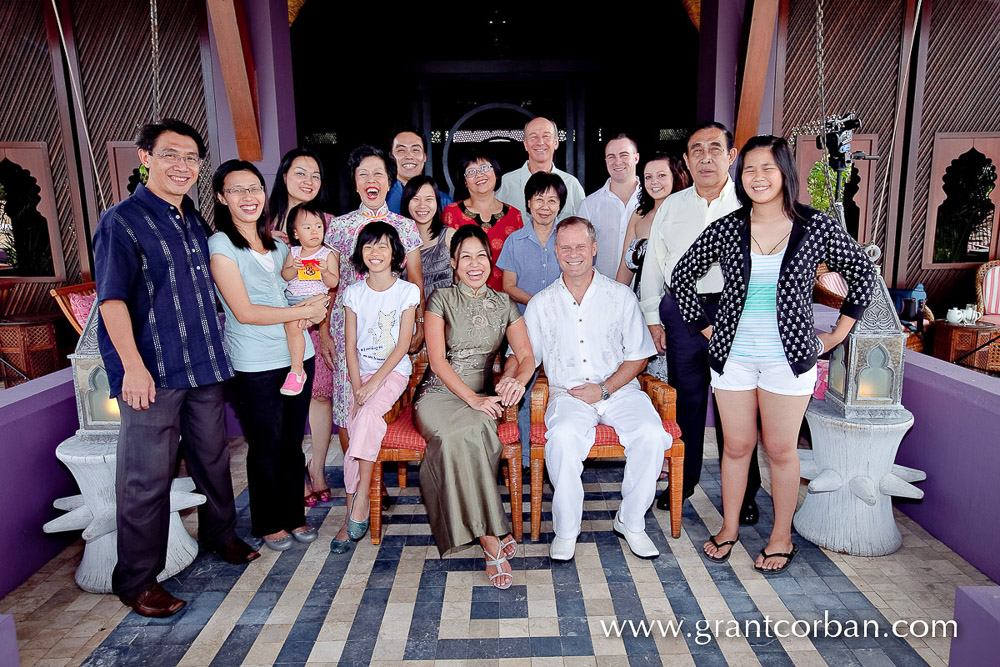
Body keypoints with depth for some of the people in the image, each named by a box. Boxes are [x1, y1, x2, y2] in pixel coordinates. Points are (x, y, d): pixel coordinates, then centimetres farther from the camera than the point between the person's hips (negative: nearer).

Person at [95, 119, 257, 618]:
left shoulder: (195, 222, 15)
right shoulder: (122, 222, -6)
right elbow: (112, 298, -13)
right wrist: (132, 365, -20)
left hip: (204, 365, 7)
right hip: (151, 373, -7)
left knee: (212, 457, 18)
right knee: (147, 479, 0)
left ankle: (219, 533, 39)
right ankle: (136, 581, 15)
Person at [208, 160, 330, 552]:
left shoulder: (278, 243, 10)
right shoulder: (220, 245, -8)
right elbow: (244, 311, -15)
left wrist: (310, 307, -4)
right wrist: (306, 311, -14)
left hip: (297, 356, 5)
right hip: (255, 366, -5)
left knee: (292, 442, 14)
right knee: (266, 447, 8)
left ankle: (294, 515, 30)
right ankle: (269, 524, 27)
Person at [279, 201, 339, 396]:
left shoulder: (328, 254, 1)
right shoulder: (293, 252, 14)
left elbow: (333, 283, -3)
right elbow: (284, 275, 8)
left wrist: (325, 272, -23)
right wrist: (294, 268, -12)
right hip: (290, 297, 7)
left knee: (292, 323, -28)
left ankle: (296, 371, -22)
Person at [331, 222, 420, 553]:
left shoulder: (407, 291, -1)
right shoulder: (354, 293, 6)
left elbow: (403, 345, -6)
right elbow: (351, 346, 4)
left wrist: (375, 381, -14)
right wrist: (357, 388, -7)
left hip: (393, 371, -2)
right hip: (361, 372, 3)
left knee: (368, 414, -29)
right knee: (357, 433, -14)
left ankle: (360, 500, -20)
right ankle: (353, 515, -3)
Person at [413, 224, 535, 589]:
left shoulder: (504, 304, 12)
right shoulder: (441, 299, 3)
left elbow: (526, 355, 2)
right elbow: (437, 361, -6)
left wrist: (517, 378, -22)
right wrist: (472, 398, -18)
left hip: (483, 396, 2)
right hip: (440, 393, -1)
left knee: (467, 435, -34)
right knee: (456, 437, -35)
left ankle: (486, 535, -26)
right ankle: (493, 537, -29)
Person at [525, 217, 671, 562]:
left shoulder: (621, 296, 7)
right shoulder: (541, 304, 10)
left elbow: (638, 356, 6)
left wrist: (604, 389, -8)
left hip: (619, 389, 1)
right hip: (567, 394, 0)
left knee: (651, 434, -28)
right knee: (563, 436, -33)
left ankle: (630, 521, -5)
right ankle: (566, 529, -13)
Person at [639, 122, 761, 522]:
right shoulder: (671, 207, 12)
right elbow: (653, 263, 13)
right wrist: (652, 317, 9)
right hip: (681, 311, 3)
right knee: (685, 399, 9)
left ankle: (743, 492, 18)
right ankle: (682, 480, 26)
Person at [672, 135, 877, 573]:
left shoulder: (818, 228, -4)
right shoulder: (726, 229, -2)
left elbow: (863, 274, 9)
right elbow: (682, 277, 8)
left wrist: (838, 333, 7)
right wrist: (706, 329, 6)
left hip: (789, 358, -1)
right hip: (733, 356, 1)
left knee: (781, 451, 8)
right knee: (737, 446, 11)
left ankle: (781, 537, 27)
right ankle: (729, 529, 30)